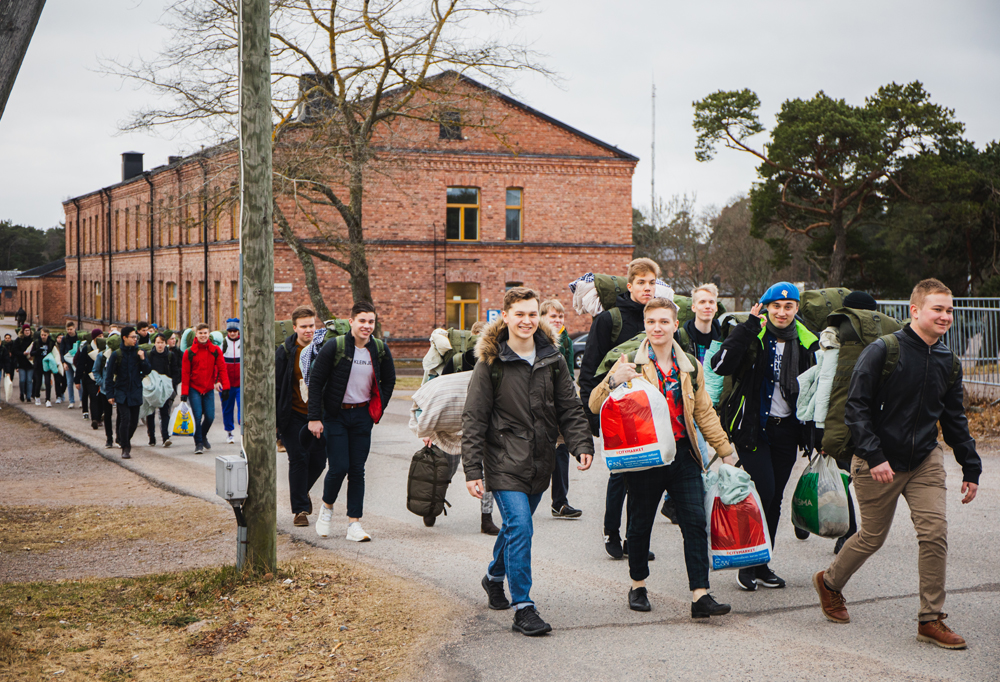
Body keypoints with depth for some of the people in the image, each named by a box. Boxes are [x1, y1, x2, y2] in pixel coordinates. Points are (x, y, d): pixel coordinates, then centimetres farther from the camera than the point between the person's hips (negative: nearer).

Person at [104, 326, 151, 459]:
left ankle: (126, 440, 34)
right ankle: (125, 448, -4)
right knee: (125, 419, -13)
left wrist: (142, 359, -13)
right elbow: (109, 375, -1)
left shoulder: (139, 352, 3)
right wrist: (110, 394, -5)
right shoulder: (116, 354, -3)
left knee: (134, 421, 7)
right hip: (121, 392, -3)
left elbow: (146, 372, 3)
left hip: (135, 392, 3)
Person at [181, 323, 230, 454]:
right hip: (194, 388, -2)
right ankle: (199, 443, 2)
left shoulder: (215, 350, 0)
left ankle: (203, 436, 30)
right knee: (197, 416, -10)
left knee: (210, 416, 1)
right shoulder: (189, 352, -5)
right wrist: (184, 393, -7)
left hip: (209, 389, 2)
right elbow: (185, 373, -3)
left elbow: (222, 369, 2)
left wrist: (225, 387, -6)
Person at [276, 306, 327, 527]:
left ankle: (302, 491, 35)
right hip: (293, 415, -3)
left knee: (318, 460, 5)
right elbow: (275, 387, -2)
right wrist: (273, 419, -5)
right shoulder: (285, 352, -5)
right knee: (298, 459, -6)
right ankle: (300, 509, 4)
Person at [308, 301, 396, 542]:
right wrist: (314, 417, -11)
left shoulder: (380, 350, -1)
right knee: (339, 467, -9)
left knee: (357, 469, 2)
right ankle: (327, 507, 20)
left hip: (362, 415, 3)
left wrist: (377, 409, 5)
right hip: (335, 415, -3)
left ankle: (354, 523, 7)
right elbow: (315, 381, -8)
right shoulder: (334, 347, -12)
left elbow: (389, 381, 14)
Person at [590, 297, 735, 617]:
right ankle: (638, 587, 26)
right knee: (640, 524, 7)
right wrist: (613, 381, -25)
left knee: (695, 522, -5)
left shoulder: (690, 366, 11)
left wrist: (724, 450, 19)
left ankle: (700, 595, -4)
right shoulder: (630, 364, -1)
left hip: (683, 453, 3)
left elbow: (704, 412, 19)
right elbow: (595, 405, -6)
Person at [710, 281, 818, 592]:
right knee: (763, 492, -12)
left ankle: (762, 564, 20)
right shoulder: (752, 336, -7)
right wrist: (749, 327, -25)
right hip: (754, 428, -4)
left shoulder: (807, 342, 6)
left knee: (775, 499, 9)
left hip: (787, 429, 5)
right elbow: (721, 365, -24)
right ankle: (747, 564, 2)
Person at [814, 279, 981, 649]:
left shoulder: (949, 363, 5)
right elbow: (856, 407, -13)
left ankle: (931, 620, 3)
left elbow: (954, 420, 15)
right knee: (872, 537, 7)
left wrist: (971, 469, 13)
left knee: (935, 533, -9)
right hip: (879, 462, -4)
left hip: (926, 459, 4)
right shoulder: (882, 351, -13)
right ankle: (830, 583, 35)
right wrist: (874, 457, -21)